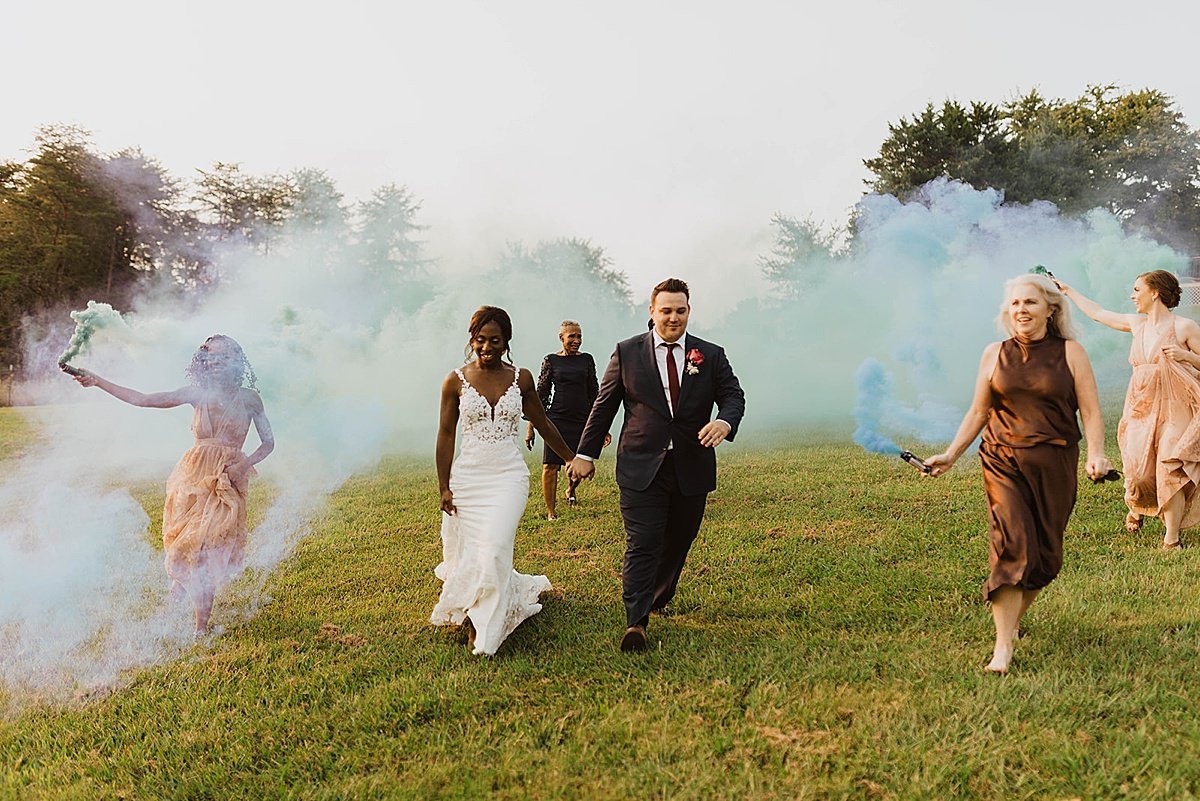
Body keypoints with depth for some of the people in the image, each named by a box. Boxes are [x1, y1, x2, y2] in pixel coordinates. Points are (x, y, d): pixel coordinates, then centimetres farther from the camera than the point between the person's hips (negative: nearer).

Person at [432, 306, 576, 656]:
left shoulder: (521, 378, 3)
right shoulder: (456, 381, 0)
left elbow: (543, 424, 15)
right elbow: (446, 435, 4)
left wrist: (571, 458, 22)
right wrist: (444, 487, 0)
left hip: (509, 474, -1)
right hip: (467, 475, 1)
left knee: (494, 547, -17)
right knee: (465, 552, 3)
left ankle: (483, 629, -3)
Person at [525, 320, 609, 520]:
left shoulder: (586, 359, 8)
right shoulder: (551, 360, 2)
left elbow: (594, 394, 12)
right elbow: (540, 396, 3)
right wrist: (531, 428, 0)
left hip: (582, 420, 2)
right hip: (556, 419, -2)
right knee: (550, 466, -6)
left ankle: (571, 491, 41)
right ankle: (550, 511, 6)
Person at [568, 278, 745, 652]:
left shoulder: (711, 355, 6)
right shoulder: (627, 352, 3)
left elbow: (734, 395, 3)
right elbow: (603, 405, 7)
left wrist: (725, 421, -21)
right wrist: (586, 453, 6)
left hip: (691, 470, 3)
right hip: (641, 468, -2)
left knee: (677, 544, 14)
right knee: (641, 545, -10)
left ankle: (658, 599, 37)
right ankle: (635, 624, -12)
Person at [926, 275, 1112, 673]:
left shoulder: (1070, 353, 4)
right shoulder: (995, 354, 9)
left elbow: (1091, 411, 0)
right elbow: (978, 412, 16)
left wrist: (1096, 454, -17)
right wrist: (950, 455, 12)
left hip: (1054, 466, 0)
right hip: (1003, 462, 0)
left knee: (1045, 554, 5)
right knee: (1011, 545, -13)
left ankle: (1012, 617, 30)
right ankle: (1003, 647, -14)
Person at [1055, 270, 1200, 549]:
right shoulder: (1136, 324, 12)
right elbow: (1098, 312, 24)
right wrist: (1067, 291, 30)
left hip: (1174, 410, -4)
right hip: (1140, 409, 4)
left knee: (1170, 471, -13)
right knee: (1138, 471, -2)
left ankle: (1172, 540, -4)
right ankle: (1137, 508, 33)